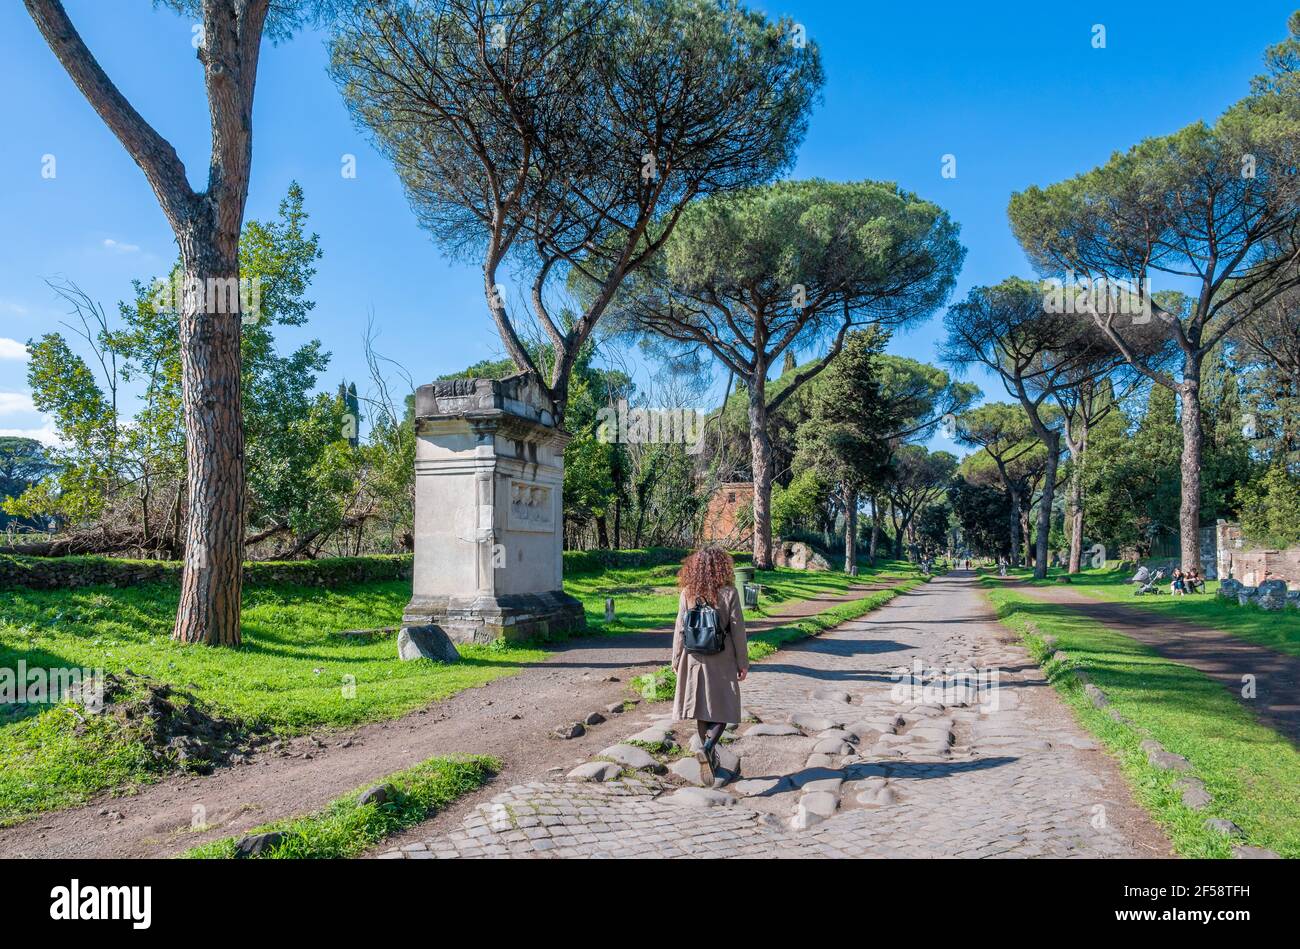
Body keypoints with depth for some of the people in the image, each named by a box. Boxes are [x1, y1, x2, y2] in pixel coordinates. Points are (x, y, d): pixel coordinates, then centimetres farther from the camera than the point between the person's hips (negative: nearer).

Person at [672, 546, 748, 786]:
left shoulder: (688, 593, -4)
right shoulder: (729, 593, -11)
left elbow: (679, 629, -1)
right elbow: (737, 630, -8)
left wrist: (676, 660, 10)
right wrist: (743, 662, 2)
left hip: (695, 659, 3)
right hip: (722, 661, -3)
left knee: (702, 707, 15)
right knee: (724, 708, 7)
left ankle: (710, 757, 23)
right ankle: (707, 748, -16)